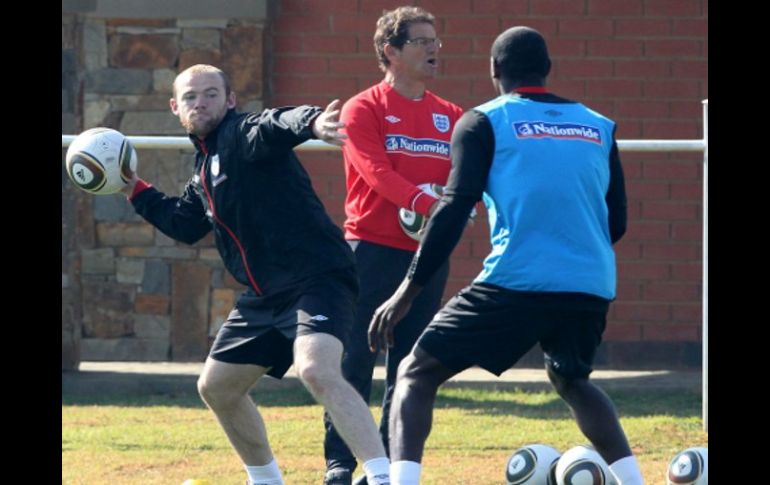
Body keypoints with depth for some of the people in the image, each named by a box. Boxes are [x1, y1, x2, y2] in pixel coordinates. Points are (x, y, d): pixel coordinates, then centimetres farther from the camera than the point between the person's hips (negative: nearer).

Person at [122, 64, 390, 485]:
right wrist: (135, 190, 30)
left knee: (316, 371, -32)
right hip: (263, 298, 10)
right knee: (216, 387, 20)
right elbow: (186, 224, 33)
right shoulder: (205, 165, 17)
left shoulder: (242, 134, -10)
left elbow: (275, 126, -36)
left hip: (316, 277, -10)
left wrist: (310, 122, -58)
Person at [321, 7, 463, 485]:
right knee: (356, 360, -6)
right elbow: (378, 171, -16)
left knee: (410, 365, 5)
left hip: (428, 253, 5)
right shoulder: (363, 110, -2)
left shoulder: (450, 117, 12)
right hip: (372, 249, -5)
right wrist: (427, 205, -31)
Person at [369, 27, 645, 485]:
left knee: (417, 375, 6)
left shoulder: (484, 122, 5)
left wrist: (408, 292, -4)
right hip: (592, 287, 4)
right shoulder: (599, 127, 16)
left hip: (515, 283, -4)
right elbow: (616, 222, 17)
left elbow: (455, 209, -5)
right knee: (572, 380, 34)